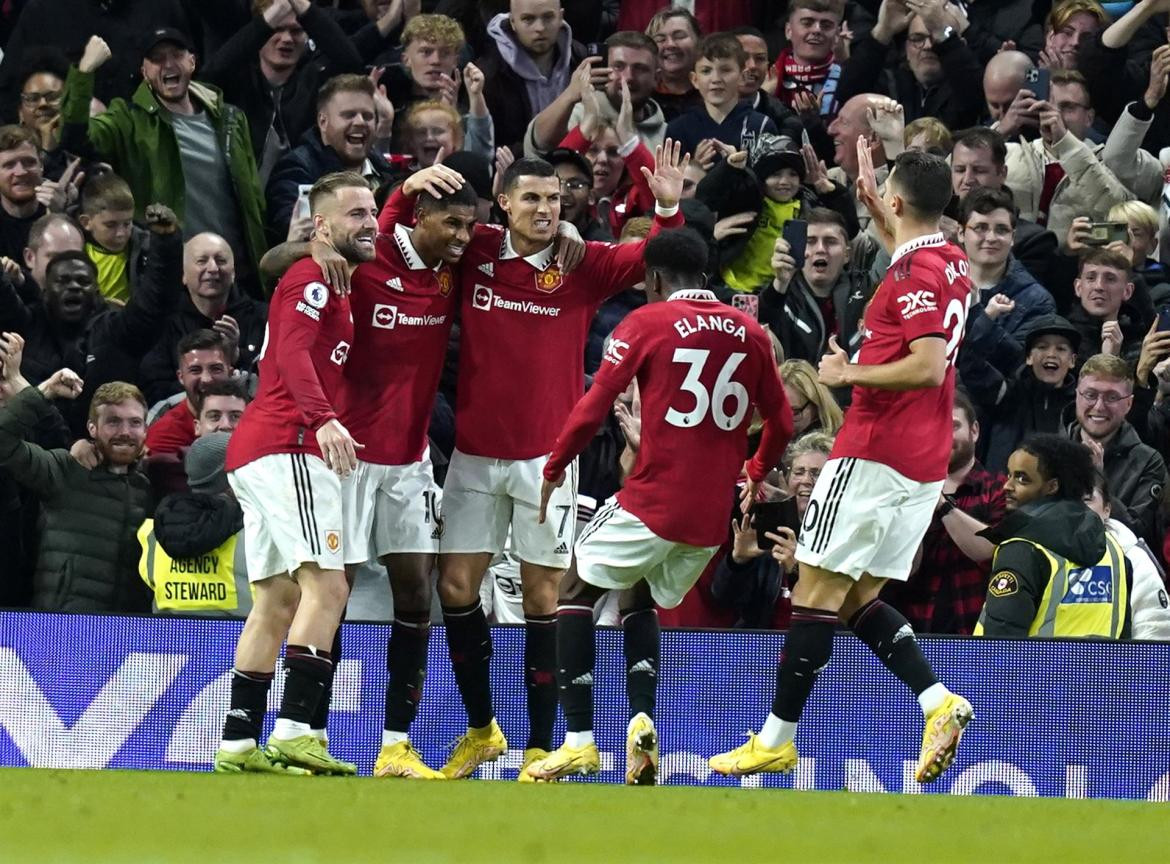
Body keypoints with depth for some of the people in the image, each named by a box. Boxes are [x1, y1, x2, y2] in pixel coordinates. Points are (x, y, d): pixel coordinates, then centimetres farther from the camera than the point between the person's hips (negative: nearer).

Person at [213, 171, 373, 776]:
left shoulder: (333, 285, 23)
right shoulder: (312, 280, -7)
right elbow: (293, 354, -22)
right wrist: (323, 419, -36)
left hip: (257, 454, 11)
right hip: (288, 449, -11)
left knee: (277, 601, 9)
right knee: (325, 584, -17)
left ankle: (238, 743, 8)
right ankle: (297, 732, -27)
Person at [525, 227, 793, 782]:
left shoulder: (647, 323, -4)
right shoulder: (749, 334, 9)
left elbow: (594, 407, -7)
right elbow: (781, 424, 15)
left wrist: (554, 469, 7)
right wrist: (755, 474, 34)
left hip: (652, 500, -5)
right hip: (713, 513, 5)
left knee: (576, 597, 10)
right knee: (639, 603, 24)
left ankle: (580, 739, -3)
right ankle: (642, 723, 1)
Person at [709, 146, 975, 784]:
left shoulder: (913, 273, -15)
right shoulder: (950, 263, 13)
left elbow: (928, 366, -25)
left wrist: (849, 373, -14)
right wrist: (871, 204, 37)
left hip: (874, 454, -9)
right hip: (924, 466, 9)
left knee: (817, 590, -4)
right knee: (858, 598, 12)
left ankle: (777, 739, -1)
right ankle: (938, 701, -6)